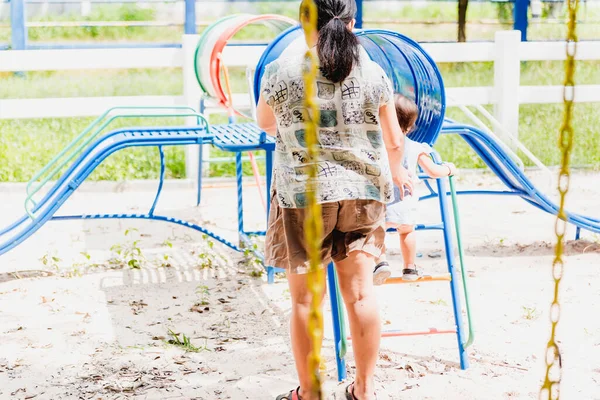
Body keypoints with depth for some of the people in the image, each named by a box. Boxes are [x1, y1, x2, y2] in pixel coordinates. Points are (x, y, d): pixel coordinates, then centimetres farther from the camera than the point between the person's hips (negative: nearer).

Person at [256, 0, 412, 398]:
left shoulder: (282, 72, -6)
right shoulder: (374, 74, -2)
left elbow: (264, 123, 13)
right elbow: (394, 141, 6)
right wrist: (397, 171, 28)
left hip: (303, 194, -2)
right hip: (364, 193, 2)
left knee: (305, 298, 6)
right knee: (361, 291, 9)